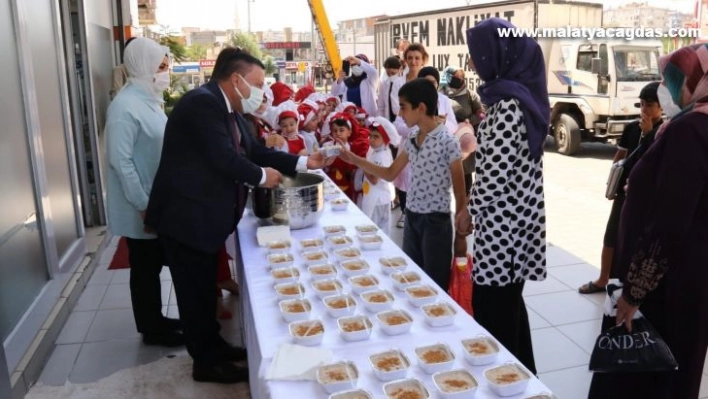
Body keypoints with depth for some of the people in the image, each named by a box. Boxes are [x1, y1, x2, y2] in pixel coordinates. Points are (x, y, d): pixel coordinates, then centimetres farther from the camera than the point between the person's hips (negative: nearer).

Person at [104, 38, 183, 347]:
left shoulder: (148, 100, 9)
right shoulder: (125, 106, -20)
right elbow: (120, 161, -22)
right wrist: (143, 205, -20)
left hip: (157, 202, 9)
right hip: (141, 208, -9)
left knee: (154, 265, 18)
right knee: (144, 268, 6)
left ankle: (155, 319, 33)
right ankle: (151, 330, 21)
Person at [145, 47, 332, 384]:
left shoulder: (227, 108, 11)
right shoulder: (202, 102, -21)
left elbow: (253, 150, 11)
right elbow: (224, 159, -26)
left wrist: (303, 162, 4)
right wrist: (262, 176, -11)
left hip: (203, 217, 10)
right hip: (185, 217, -10)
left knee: (205, 288, 20)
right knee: (195, 291, 5)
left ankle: (213, 346, 36)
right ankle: (206, 363, 20)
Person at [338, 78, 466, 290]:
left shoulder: (447, 142, -15)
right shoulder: (410, 140, 6)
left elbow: (459, 191, -10)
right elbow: (390, 174, 15)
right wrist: (355, 160, 6)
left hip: (436, 222, -7)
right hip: (411, 218, 7)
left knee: (436, 286, 4)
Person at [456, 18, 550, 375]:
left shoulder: (508, 105, -20)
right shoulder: (520, 94, 10)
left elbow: (496, 172, -22)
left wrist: (471, 211, -6)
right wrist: (478, 208, 17)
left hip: (503, 220, -10)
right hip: (512, 214, 10)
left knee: (491, 302, 3)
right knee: (507, 297, 21)